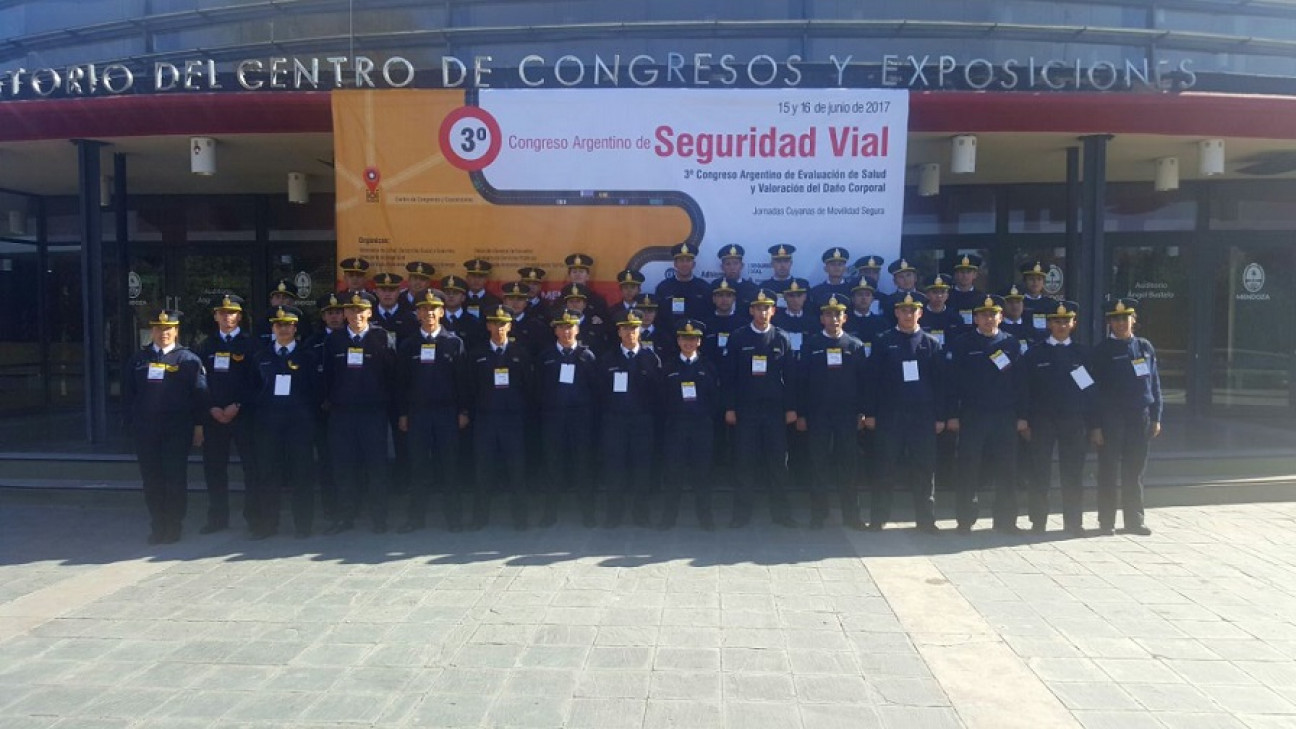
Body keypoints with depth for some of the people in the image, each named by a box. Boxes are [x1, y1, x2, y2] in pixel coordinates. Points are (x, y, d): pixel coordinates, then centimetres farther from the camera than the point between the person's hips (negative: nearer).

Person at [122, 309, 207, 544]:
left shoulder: (188, 360, 1)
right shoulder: (137, 360, 10)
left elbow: (199, 393, -1)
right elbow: (128, 395, 13)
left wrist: (198, 425, -5)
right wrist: (130, 424, 7)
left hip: (177, 430, -3)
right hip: (145, 431, 3)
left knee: (175, 478, 0)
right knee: (151, 479, 6)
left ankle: (173, 527, 10)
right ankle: (157, 527, 16)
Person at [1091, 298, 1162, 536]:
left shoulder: (1145, 347, 9)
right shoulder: (1101, 350, -2)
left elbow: (1155, 383, 12)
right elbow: (1093, 389, -4)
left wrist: (1156, 418, 6)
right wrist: (1096, 425, -9)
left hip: (1140, 418, 3)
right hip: (1111, 419, -3)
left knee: (1135, 471, 9)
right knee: (1109, 472, 1)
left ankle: (1134, 520, 18)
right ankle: (1106, 522, 9)